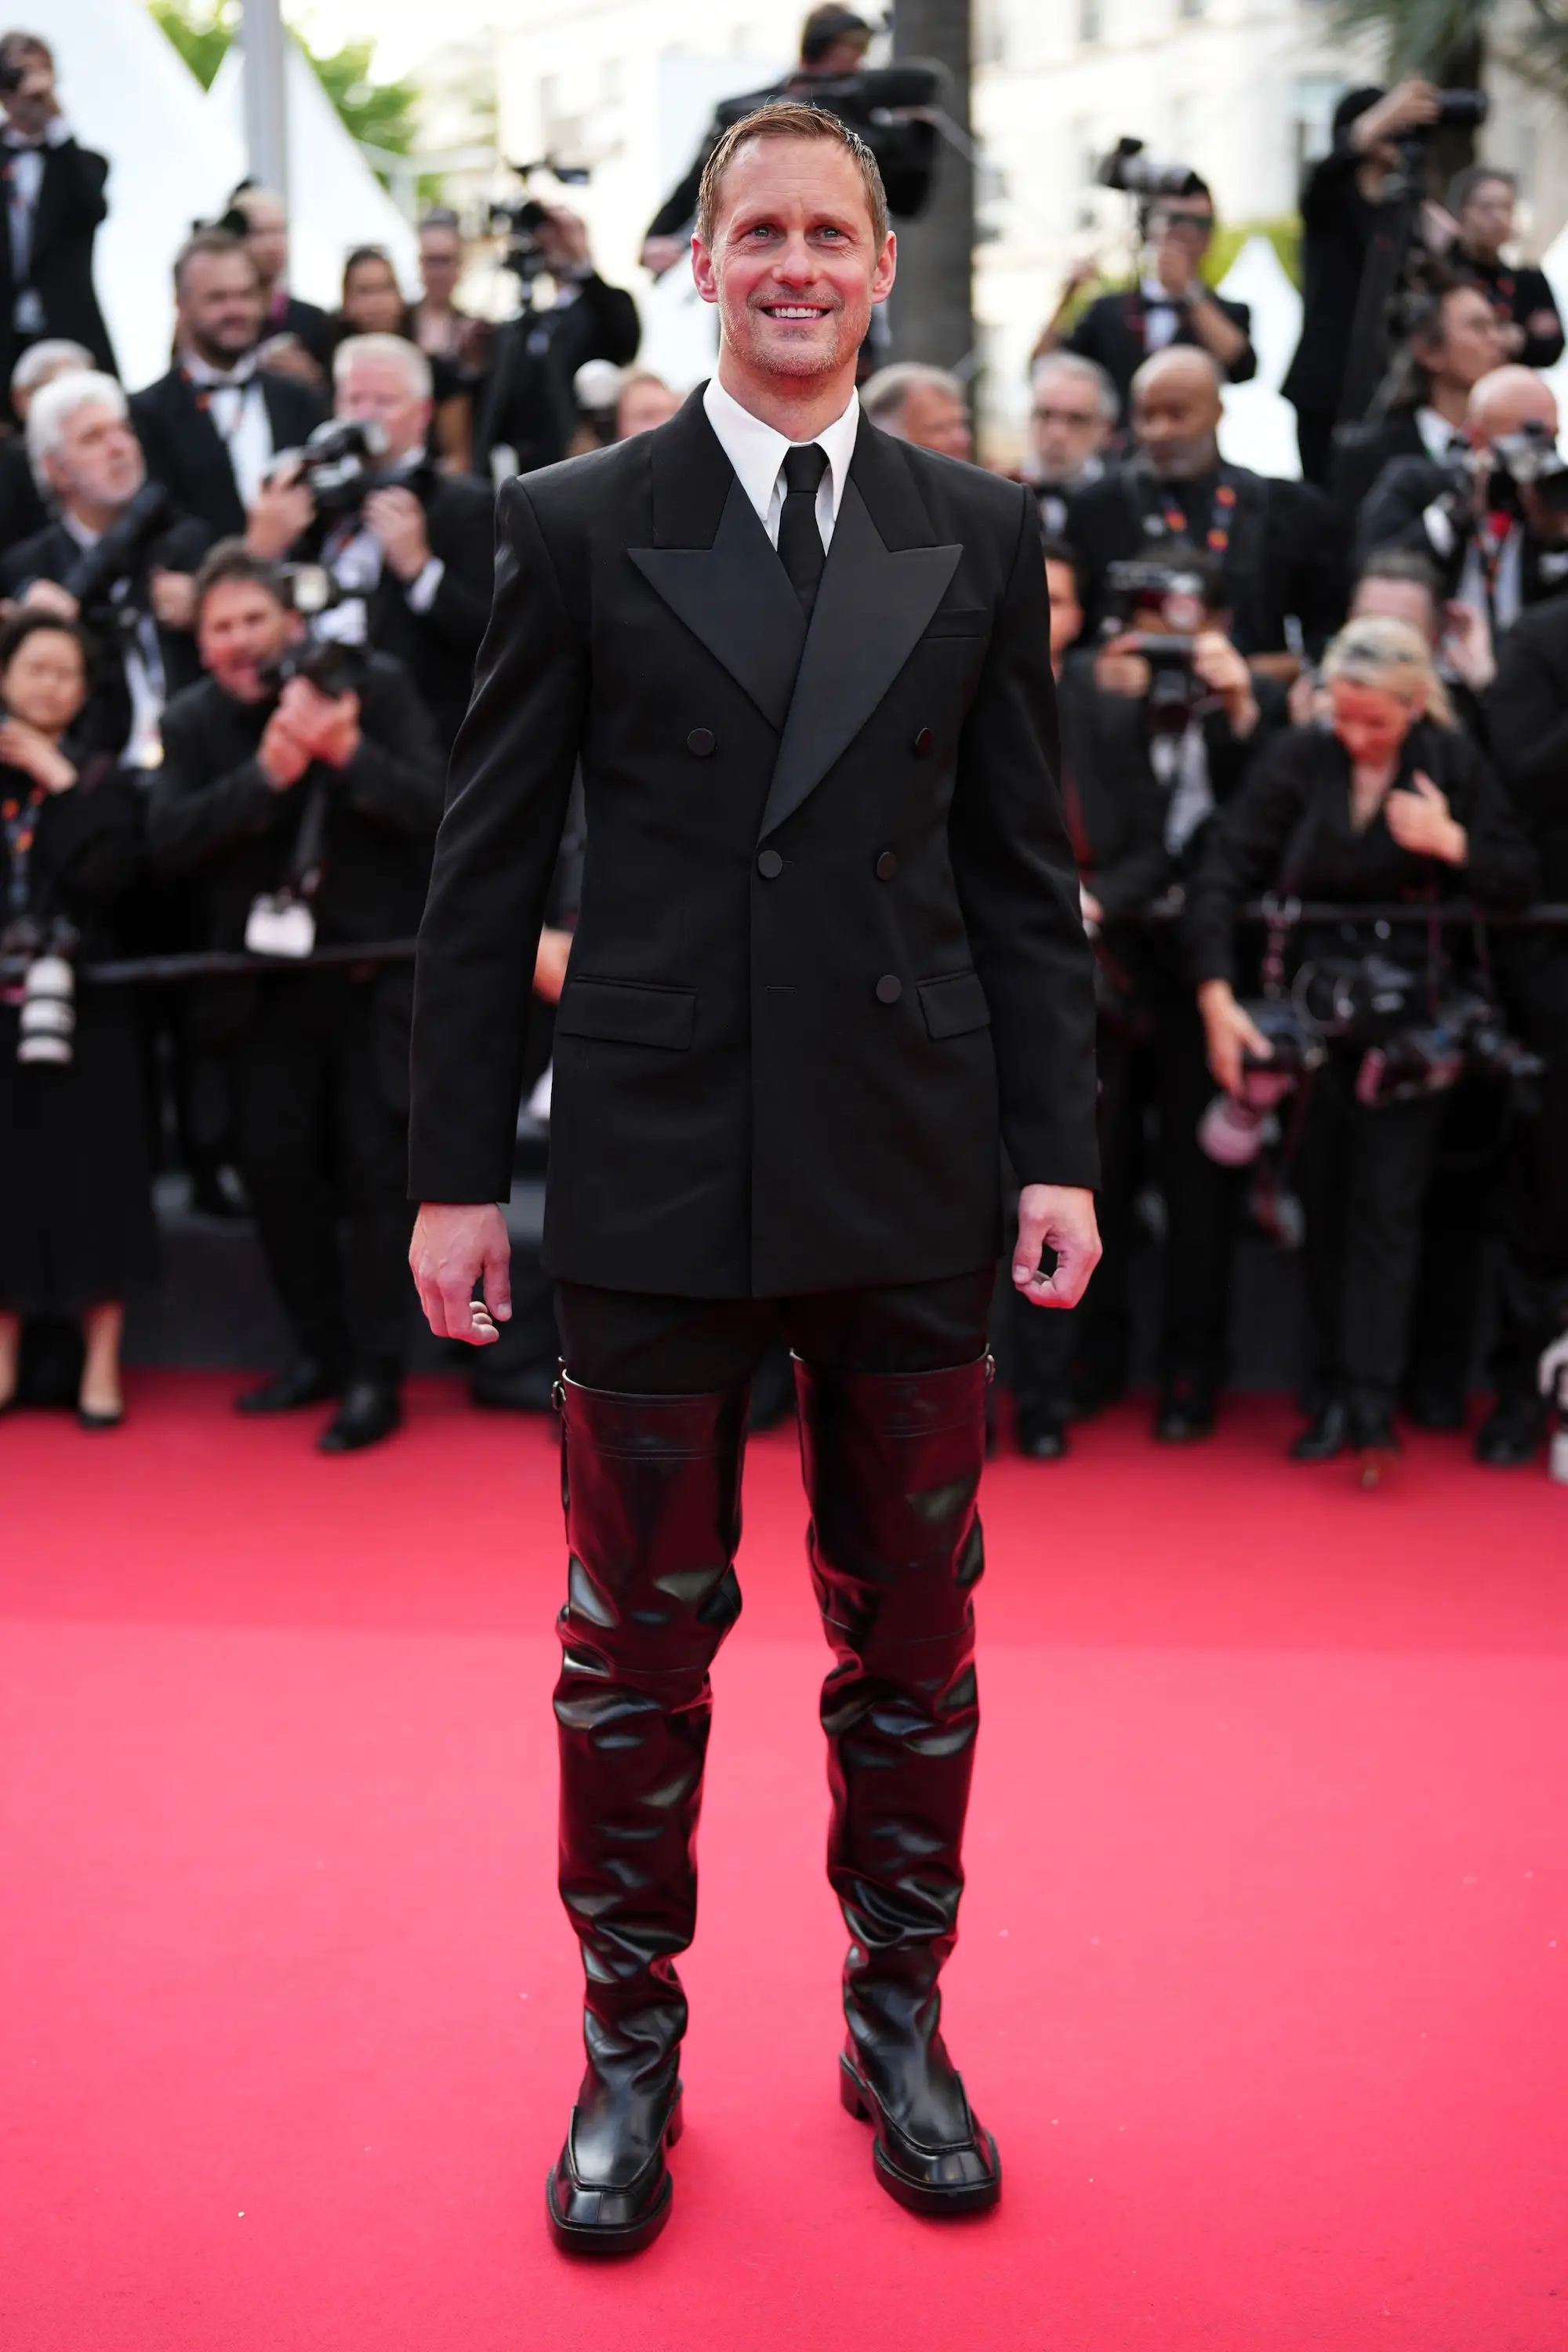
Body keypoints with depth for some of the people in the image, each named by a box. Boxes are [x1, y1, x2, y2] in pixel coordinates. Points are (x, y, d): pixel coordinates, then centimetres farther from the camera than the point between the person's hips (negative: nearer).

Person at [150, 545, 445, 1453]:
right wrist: (266, 775, -28)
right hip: (271, 981, 4)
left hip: (378, 971, -3)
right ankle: (321, 1350, 24)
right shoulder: (193, 721, 0)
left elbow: (435, 808, -17)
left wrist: (346, 749, -32)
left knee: (377, 1170, -4)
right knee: (274, 1165, 6)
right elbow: (168, 839, -15)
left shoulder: (376, 685, -8)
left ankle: (376, 1376, 5)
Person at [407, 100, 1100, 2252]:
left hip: (911, 1180, 2)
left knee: (912, 1632, 11)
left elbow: (1024, 867, 8)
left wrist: (1060, 1153, 2)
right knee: (641, 1636, 8)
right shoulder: (575, 530, 2)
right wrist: (458, 1168, -1)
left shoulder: (980, 536, 7)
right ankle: (633, 2046, 25)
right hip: (657, 1171, -1)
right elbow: (486, 874, 2)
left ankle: (899, 2018, 30)